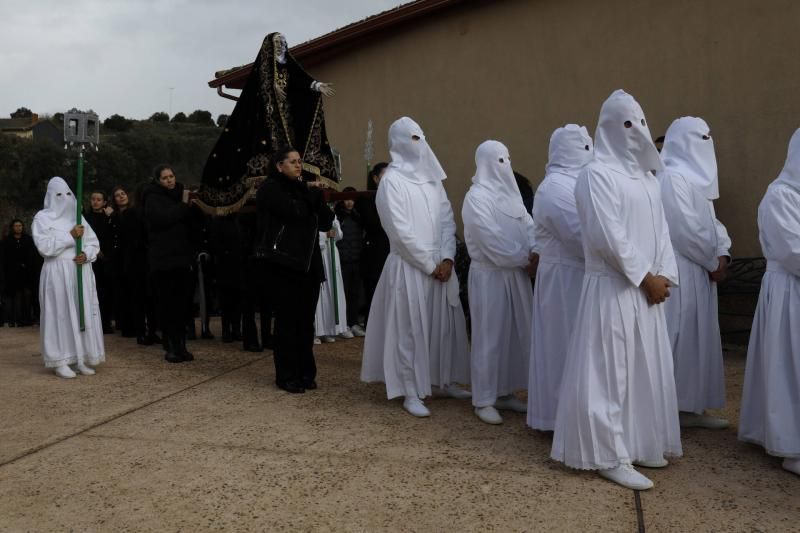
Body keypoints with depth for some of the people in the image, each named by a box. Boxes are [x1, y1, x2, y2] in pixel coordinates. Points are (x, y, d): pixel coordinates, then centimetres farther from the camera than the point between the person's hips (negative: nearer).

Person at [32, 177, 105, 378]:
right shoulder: (42, 217, 3)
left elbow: (94, 242, 13)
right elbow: (44, 246, -10)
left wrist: (86, 254, -7)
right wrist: (70, 236, -14)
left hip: (81, 272, 4)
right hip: (57, 274, -4)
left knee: (84, 314, 2)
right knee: (60, 315, -3)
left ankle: (81, 359, 7)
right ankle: (60, 361, 1)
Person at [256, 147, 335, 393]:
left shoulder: (303, 189, 17)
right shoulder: (270, 188, -1)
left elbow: (326, 223, 9)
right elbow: (295, 210, -19)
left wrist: (318, 195, -5)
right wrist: (311, 192, 0)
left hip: (309, 264, 6)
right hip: (284, 264, -5)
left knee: (306, 321, 6)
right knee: (288, 320, -2)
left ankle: (306, 372, 16)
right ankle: (287, 376, 7)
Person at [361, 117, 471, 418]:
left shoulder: (432, 177, 12)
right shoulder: (392, 180, -8)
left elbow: (447, 220, 8)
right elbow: (401, 231, -14)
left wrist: (447, 259, -5)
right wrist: (430, 264, -12)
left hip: (441, 265, 7)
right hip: (409, 267, -6)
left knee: (445, 324, 11)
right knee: (410, 328, -1)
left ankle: (444, 381, 26)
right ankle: (411, 393, 9)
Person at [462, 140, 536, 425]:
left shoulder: (509, 192, 14)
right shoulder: (476, 196, -11)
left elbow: (527, 224, 7)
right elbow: (492, 240, -18)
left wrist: (535, 251, -11)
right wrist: (525, 259, -14)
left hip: (516, 274, 8)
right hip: (490, 275, -8)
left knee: (516, 334, 11)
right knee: (490, 336, -3)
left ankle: (505, 392, 23)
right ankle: (484, 400, 8)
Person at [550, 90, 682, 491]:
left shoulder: (645, 175, 16)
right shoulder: (597, 173, -10)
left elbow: (660, 229, 13)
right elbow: (608, 237, -18)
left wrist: (665, 274, -1)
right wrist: (646, 277, -13)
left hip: (646, 289, 9)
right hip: (613, 288, -8)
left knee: (645, 368, 14)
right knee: (610, 370, -3)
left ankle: (638, 443, 27)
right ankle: (609, 455, 6)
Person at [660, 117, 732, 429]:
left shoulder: (695, 177, 17)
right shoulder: (672, 177, -14)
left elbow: (710, 222, 17)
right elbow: (686, 230, -20)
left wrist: (723, 253, 1)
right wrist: (712, 262, -9)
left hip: (699, 272, 10)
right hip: (680, 272, -10)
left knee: (700, 339, 12)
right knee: (681, 338, -5)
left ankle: (693, 407, 21)